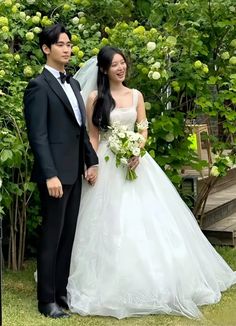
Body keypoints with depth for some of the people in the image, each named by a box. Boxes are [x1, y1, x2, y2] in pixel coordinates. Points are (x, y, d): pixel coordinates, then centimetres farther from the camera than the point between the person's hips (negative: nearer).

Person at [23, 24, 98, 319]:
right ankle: (47, 300, 10)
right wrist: (50, 175, -21)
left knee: (68, 235, 12)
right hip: (56, 174, -8)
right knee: (51, 237, 0)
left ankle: (61, 291, 23)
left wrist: (91, 161, 10)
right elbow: (38, 136, -15)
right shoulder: (39, 86, -10)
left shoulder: (73, 84, 16)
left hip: (75, 172, 8)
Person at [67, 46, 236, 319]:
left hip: (134, 160, 3)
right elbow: (92, 136, -2)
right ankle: (114, 285, 9)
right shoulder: (95, 98, -2)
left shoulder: (136, 95, 9)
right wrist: (94, 166, -10)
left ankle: (151, 280, 15)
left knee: (146, 219, 2)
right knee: (111, 223, -3)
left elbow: (143, 130, 7)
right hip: (107, 164, -3)